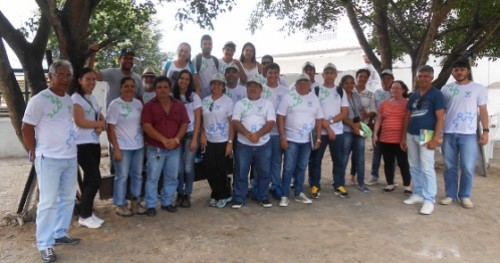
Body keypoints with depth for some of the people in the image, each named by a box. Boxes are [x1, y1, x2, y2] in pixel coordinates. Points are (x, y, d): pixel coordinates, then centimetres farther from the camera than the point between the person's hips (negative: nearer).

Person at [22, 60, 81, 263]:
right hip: (49, 159, -7)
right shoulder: (39, 100, -10)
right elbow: (26, 129, -7)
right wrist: (34, 153, -5)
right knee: (48, 202, -1)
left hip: (70, 157, 7)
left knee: (68, 199, 13)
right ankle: (44, 244, 9)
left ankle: (60, 233, 27)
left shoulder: (69, 100, 10)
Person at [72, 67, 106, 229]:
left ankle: (87, 212, 21)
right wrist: (100, 124, -6)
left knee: (90, 180, 11)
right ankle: (84, 216, 5)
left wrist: (101, 127, -9)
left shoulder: (93, 98, 15)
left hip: (94, 143, 8)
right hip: (82, 145, -8)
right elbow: (80, 122, -18)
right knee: (95, 180, -8)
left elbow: (101, 118, 13)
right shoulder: (76, 98, -10)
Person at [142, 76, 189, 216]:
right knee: (153, 177, 1)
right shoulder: (149, 106, -4)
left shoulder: (179, 105, 6)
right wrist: (163, 140, -20)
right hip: (155, 148, -3)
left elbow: (184, 124, 3)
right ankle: (150, 205, 12)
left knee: (172, 177, 10)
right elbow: (147, 126, -12)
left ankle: (167, 202, 24)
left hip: (175, 148, 3)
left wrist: (176, 139, -13)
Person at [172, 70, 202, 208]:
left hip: (190, 134, -1)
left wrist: (194, 139, -8)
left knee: (188, 166, 1)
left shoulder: (194, 97, -1)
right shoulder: (172, 97, 3)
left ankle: (187, 195, 14)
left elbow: (198, 119, -2)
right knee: (178, 167, 3)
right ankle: (179, 193, 19)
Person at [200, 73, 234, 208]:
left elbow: (231, 123, -8)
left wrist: (230, 142, -13)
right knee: (209, 169, 3)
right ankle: (217, 194, 23)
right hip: (208, 141, 4)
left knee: (221, 170, 3)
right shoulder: (205, 101, 6)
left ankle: (224, 195, 24)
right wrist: (202, 134, -3)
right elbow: (201, 120, 11)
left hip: (223, 142, -4)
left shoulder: (228, 101, -6)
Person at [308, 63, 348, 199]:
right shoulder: (316, 90, 1)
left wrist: (330, 121, -12)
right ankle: (315, 186, 11)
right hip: (320, 131, -2)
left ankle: (339, 185, 19)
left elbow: (344, 113, 3)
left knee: (339, 159, 8)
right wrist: (327, 127, -12)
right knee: (315, 160, 1)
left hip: (337, 131, 3)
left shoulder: (340, 91, 9)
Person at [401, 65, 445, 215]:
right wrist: (403, 137, 14)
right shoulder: (413, 95, 14)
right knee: (414, 167, 11)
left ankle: (429, 200, 0)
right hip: (411, 135, 6)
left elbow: (440, 118, -9)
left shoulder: (436, 94, -3)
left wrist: (435, 138, -17)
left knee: (427, 168, -7)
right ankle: (418, 194, 23)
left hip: (426, 136, -6)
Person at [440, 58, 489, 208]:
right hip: (449, 134, 2)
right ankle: (451, 195, 16)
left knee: (468, 167, -1)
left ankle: (465, 196, 14)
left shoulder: (478, 88, 5)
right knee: (450, 167, 7)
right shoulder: (446, 89, 9)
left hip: (468, 134, -1)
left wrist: (485, 131, -2)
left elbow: (483, 111, 6)